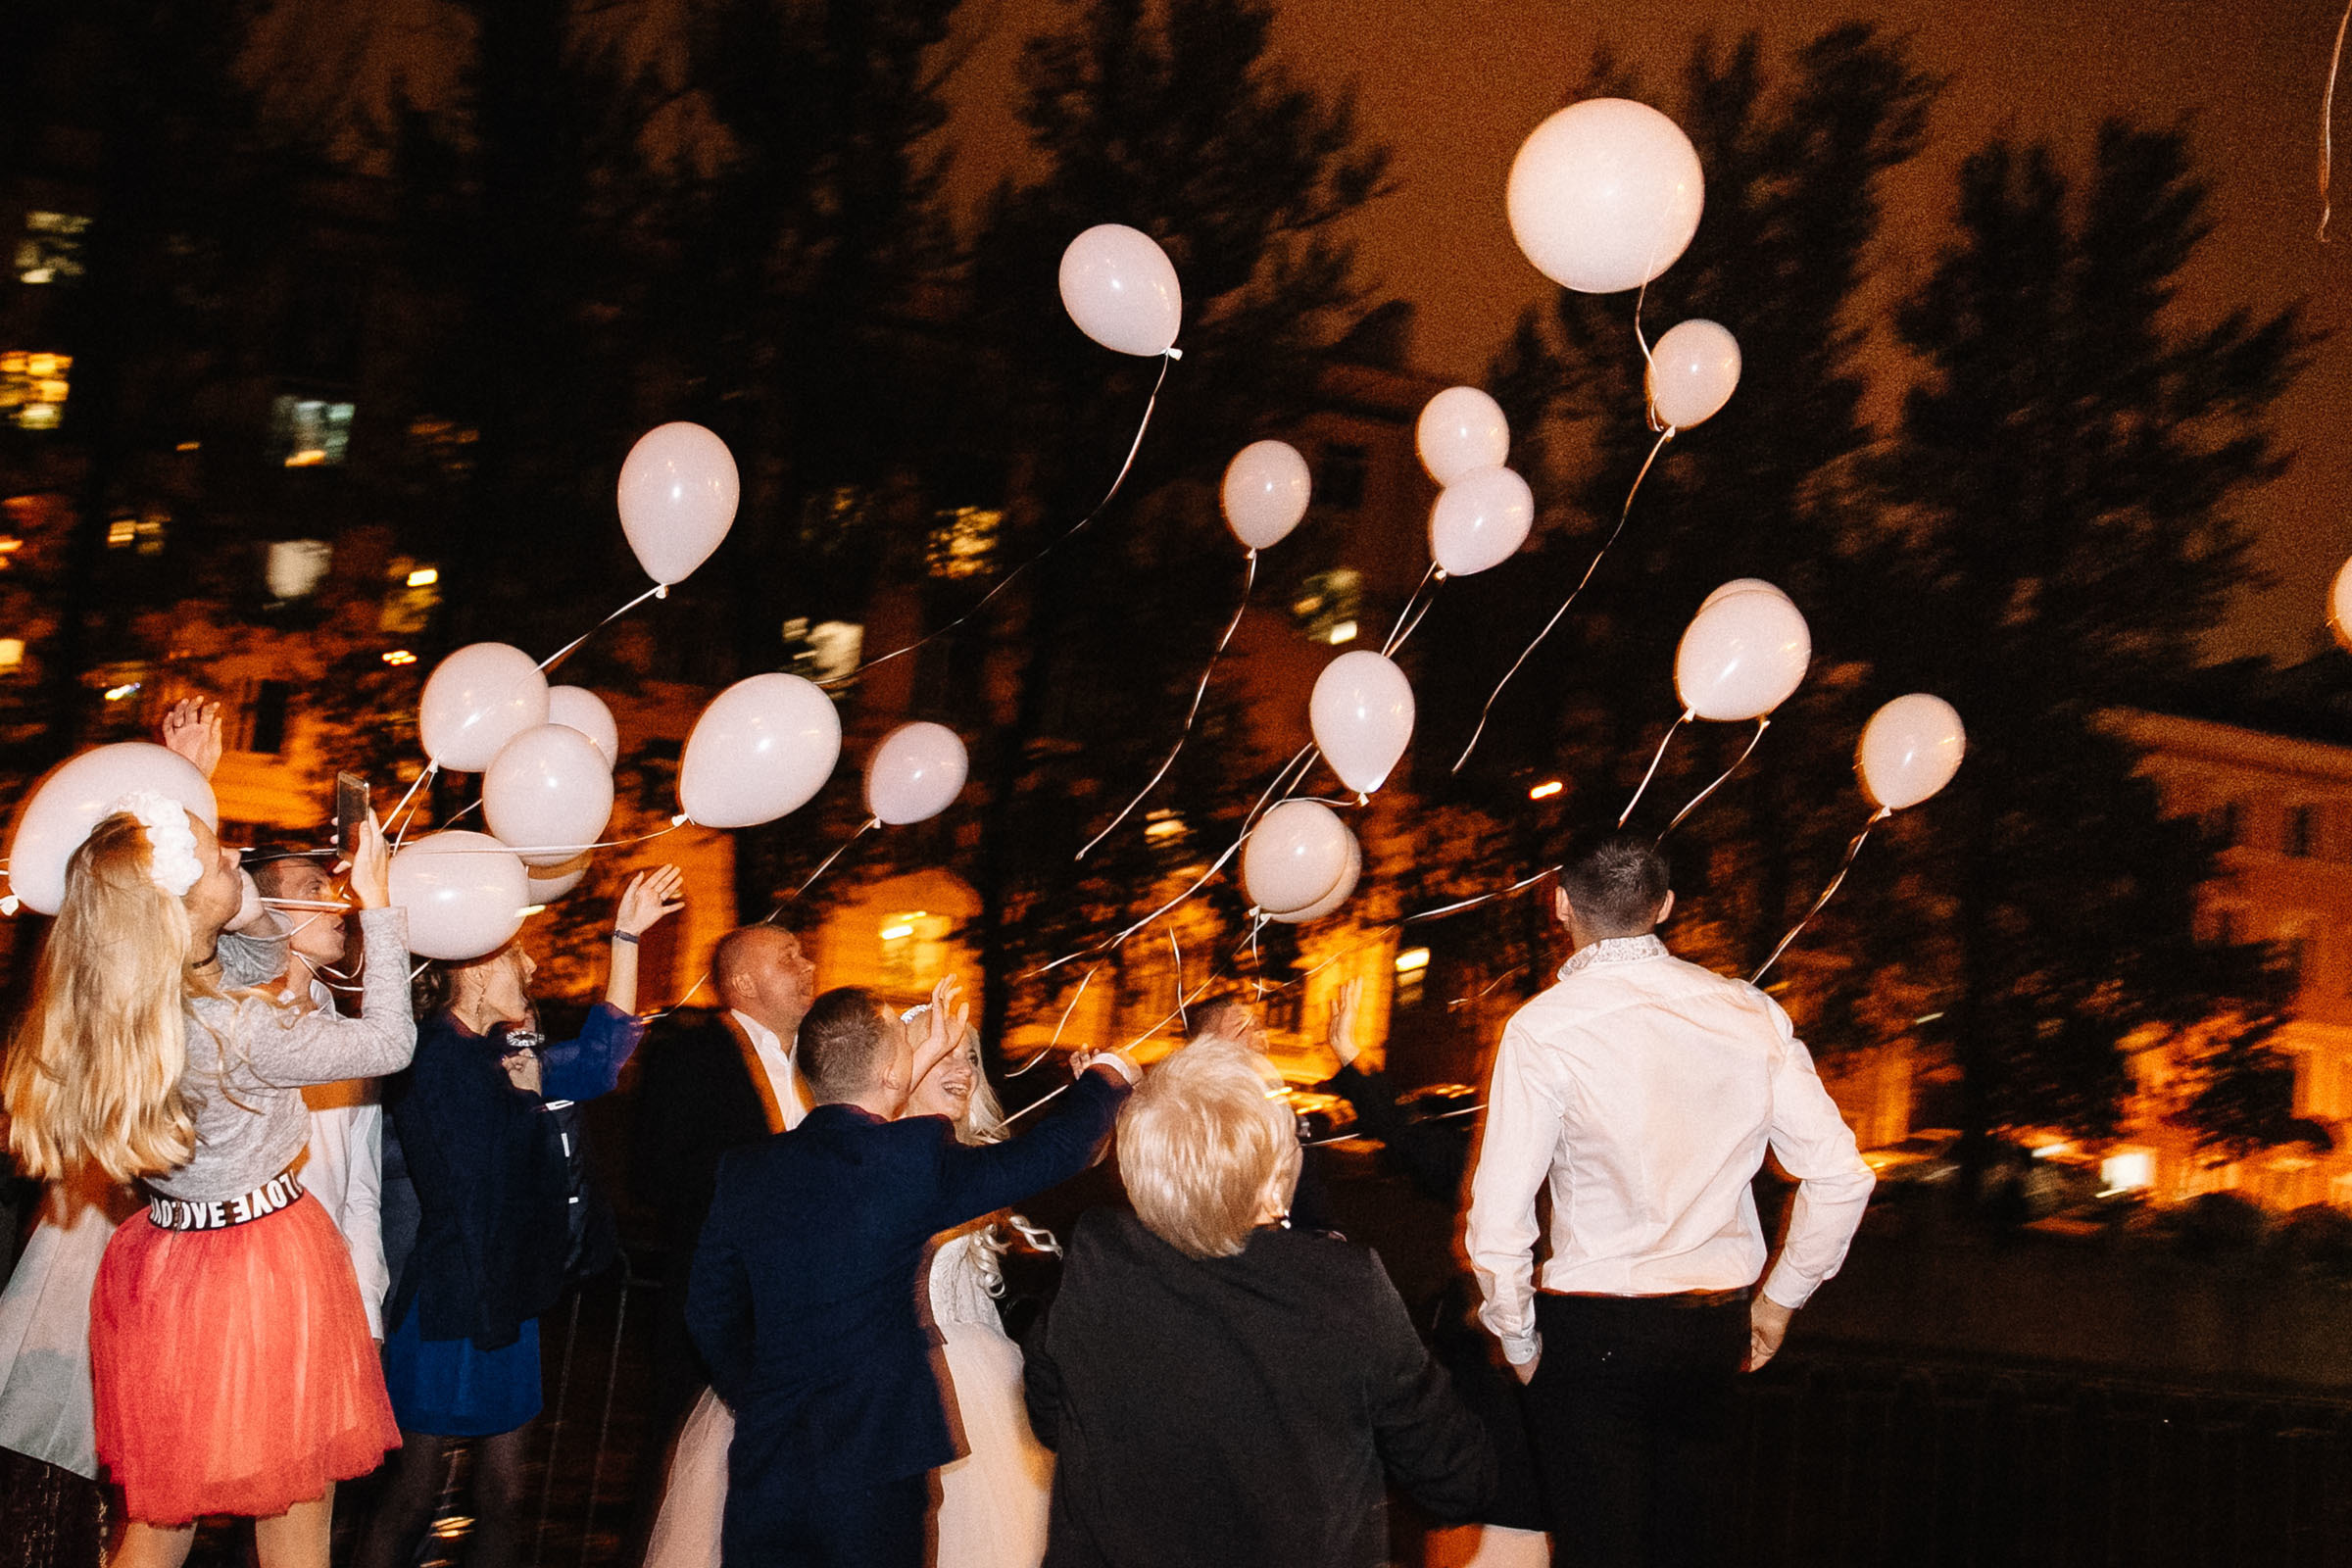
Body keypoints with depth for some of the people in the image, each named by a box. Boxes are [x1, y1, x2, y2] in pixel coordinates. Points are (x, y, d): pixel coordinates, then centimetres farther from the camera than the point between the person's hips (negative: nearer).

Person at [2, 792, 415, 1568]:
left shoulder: (106, 1005, -3)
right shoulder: (234, 1030, -25)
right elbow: (388, 1042, -13)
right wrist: (376, 903, -7)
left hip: (162, 1267, 8)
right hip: (264, 1266, -8)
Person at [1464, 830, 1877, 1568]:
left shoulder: (1543, 1029, -12)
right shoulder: (1749, 1014, 0)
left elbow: (1497, 1222, -15)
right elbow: (1841, 1175, 0)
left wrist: (1519, 1342, 1)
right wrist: (1778, 1298, 13)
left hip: (1591, 1330, -4)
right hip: (1715, 1326, 4)